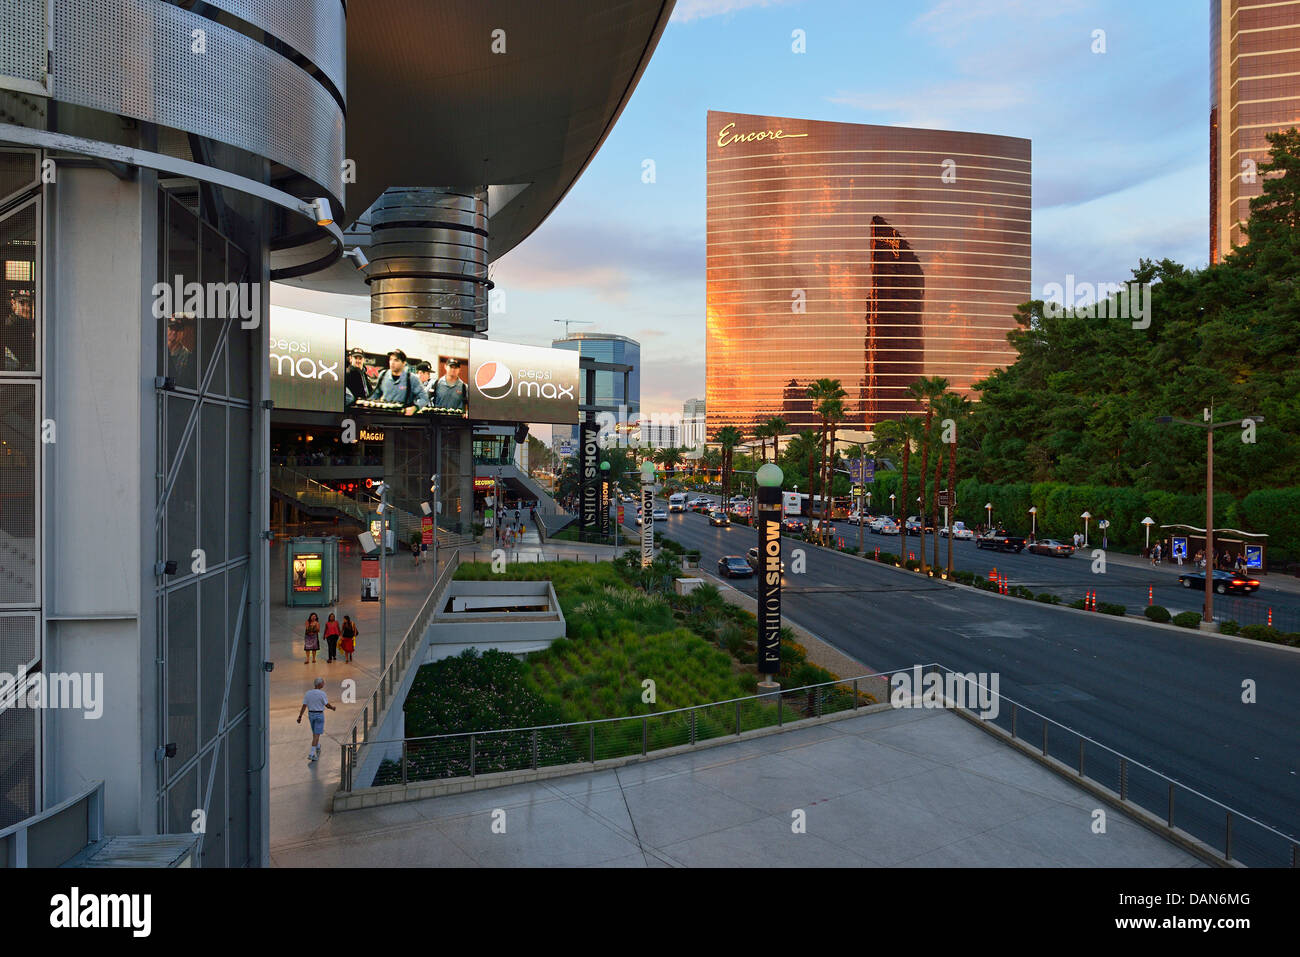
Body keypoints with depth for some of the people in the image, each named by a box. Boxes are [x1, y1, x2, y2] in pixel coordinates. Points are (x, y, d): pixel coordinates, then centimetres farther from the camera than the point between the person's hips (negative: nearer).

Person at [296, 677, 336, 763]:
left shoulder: (308, 693, -2)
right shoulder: (322, 694, -17)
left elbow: (304, 706, -4)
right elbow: (327, 704, -10)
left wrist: (300, 716, -2)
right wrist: (333, 708, 10)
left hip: (310, 714, 6)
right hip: (319, 715, -6)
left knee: (315, 732, 25)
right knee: (316, 735, -3)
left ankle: (318, 747, 45)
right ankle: (311, 754, -9)